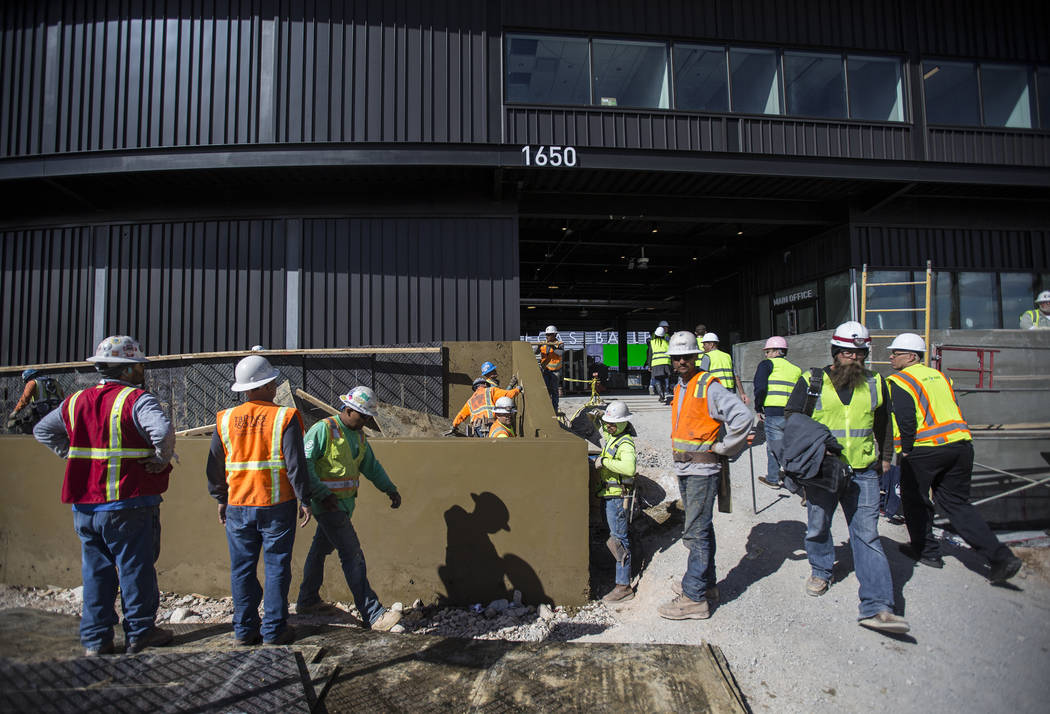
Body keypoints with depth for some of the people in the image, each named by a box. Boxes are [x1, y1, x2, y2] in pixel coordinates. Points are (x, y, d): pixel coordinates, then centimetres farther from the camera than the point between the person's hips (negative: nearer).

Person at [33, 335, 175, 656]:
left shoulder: (75, 401, 9)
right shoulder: (136, 400, -14)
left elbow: (42, 430, 23)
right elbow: (163, 430, -31)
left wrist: (75, 456, 18)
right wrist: (162, 459, -14)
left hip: (85, 506, 6)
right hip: (129, 505, -6)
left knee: (96, 570, 16)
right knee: (135, 567, 8)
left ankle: (95, 638, 23)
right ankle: (139, 632, 19)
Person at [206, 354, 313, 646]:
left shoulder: (225, 419, 2)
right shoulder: (284, 417, -10)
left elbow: (215, 465, 8)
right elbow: (296, 464, -12)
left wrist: (220, 499, 19)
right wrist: (304, 500, -4)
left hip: (238, 506, 4)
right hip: (277, 505, -3)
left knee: (242, 568, 13)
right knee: (276, 567, 6)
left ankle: (244, 629, 20)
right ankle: (274, 630, 12)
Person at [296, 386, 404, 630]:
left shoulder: (358, 435, 11)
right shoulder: (323, 430, -15)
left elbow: (371, 465, 18)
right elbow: (303, 464, -17)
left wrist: (389, 489, 7)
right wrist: (322, 494, -23)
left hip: (344, 503, 9)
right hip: (328, 503, -9)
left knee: (321, 549, 21)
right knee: (353, 556, -11)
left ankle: (307, 601, 37)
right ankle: (374, 615, -10)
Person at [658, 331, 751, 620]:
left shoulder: (708, 387, -14)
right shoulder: (680, 388, 13)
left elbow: (744, 417, -23)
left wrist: (721, 448, -15)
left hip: (702, 469, -9)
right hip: (684, 468, 9)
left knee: (696, 533, -6)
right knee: (698, 529, 17)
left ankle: (694, 598, 0)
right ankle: (706, 586, 30)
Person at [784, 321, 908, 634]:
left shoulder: (875, 384, 7)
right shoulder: (811, 382, -2)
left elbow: (883, 425, 20)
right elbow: (791, 417, 4)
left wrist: (885, 458, 23)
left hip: (863, 472, 1)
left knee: (867, 535, -4)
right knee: (818, 527, 13)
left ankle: (876, 608, -3)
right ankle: (821, 571, 40)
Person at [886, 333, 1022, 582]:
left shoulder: (900, 381, -8)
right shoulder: (939, 376, 18)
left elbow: (906, 420, -17)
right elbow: (955, 412, 18)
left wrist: (906, 450, -6)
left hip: (926, 450, -7)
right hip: (961, 445, 7)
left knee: (915, 501, 13)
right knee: (957, 503, 13)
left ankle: (927, 551, 22)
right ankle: (1001, 556, 4)